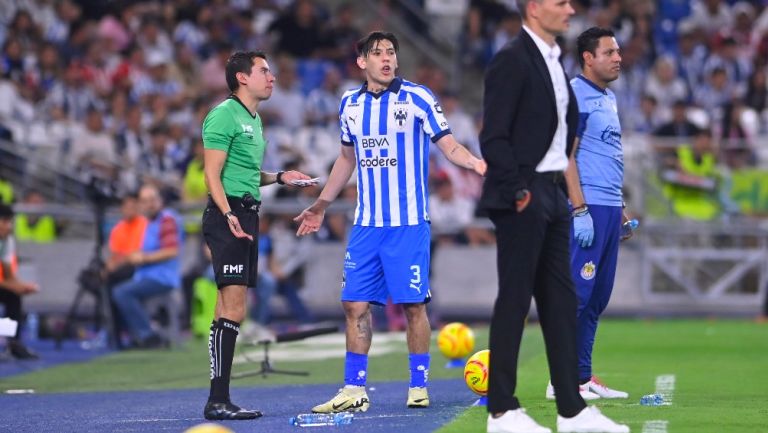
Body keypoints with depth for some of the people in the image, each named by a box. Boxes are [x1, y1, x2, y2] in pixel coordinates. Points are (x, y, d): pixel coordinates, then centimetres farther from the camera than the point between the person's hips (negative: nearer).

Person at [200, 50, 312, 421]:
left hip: (245, 216, 10)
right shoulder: (224, 115, -8)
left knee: (230, 312, 7)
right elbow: (212, 174, -14)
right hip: (227, 216, -10)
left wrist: (279, 178, 18)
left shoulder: (254, 119, 22)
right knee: (233, 310, -15)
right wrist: (228, 214, -25)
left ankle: (219, 399, 8)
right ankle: (217, 401, -16)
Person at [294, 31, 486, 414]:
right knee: (355, 305, 1)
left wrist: (476, 163, -27)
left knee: (413, 305, -2)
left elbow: (449, 145, -7)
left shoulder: (417, 98, -4)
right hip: (366, 224, 4)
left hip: (408, 223, -4)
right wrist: (320, 206, 25)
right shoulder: (349, 103, 9)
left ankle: (418, 387, 8)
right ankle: (353, 391, 7)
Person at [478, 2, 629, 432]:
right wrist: (519, 192, -17)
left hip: (553, 195, 9)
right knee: (515, 300, -4)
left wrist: (564, 188, 12)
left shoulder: (554, 62, 15)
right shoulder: (512, 61, -13)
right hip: (524, 196, -9)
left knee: (561, 300, 8)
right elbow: (494, 136, -17)